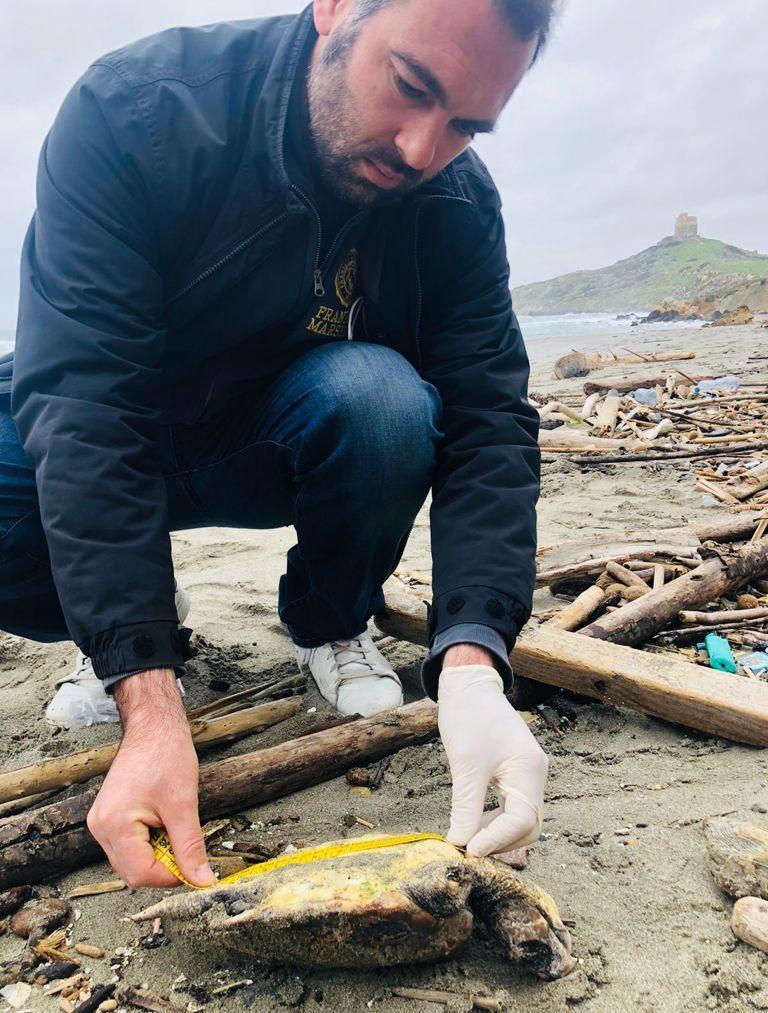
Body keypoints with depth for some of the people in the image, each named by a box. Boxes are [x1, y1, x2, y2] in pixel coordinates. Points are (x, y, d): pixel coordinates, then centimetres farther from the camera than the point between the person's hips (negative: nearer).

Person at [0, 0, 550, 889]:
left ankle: (330, 625, -1)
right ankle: (135, 625, 3)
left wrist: (471, 662, -40)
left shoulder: (459, 203, -16)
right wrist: (148, 705, -42)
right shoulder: (130, 111, -25)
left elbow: (488, 425, -22)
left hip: (280, 445, 1)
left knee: (382, 397, -32)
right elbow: (83, 404, -34)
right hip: (108, 443, 0)